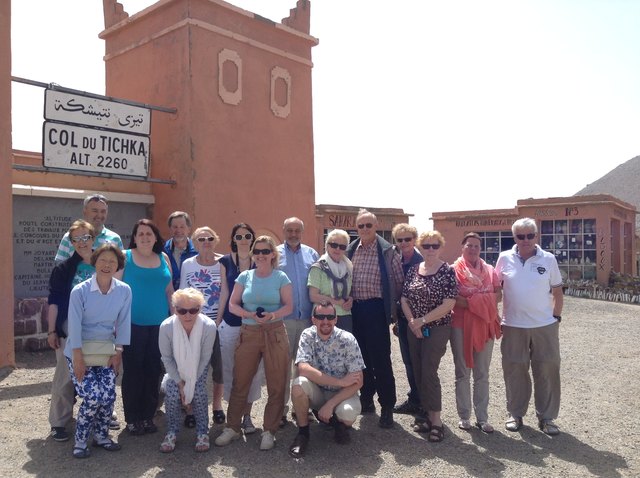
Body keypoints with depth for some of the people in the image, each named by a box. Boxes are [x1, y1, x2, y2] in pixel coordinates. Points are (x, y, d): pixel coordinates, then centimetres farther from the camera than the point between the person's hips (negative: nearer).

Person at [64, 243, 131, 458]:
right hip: (81, 351, -3)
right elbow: (74, 325, -14)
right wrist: (78, 358, -14)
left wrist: (118, 352, -3)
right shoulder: (80, 291, -15)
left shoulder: (124, 291, -9)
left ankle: (101, 435, 19)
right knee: (92, 397, -13)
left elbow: (123, 323, -3)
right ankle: (80, 440, 10)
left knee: (108, 397, -7)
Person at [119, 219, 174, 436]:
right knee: (133, 371, 2)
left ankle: (148, 416, 21)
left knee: (153, 371, 7)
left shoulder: (163, 258, 9)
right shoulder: (125, 256, -1)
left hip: (159, 324, 4)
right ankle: (132, 419, 15)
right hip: (133, 324, -3)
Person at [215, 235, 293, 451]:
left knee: (276, 386, 2)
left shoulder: (281, 277, 2)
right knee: (239, 384, 7)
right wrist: (251, 315, -13)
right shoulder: (244, 277, 6)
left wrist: (273, 315, -19)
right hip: (248, 333, 2)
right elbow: (232, 305, 4)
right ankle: (232, 428, 22)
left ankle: (269, 431, 16)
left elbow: (289, 306, 0)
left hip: (275, 334, -1)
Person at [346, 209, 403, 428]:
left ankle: (387, 407, 6)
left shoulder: (386, 251, -5)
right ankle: (366, 398, 27)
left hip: (376, 309, -5)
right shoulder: (350, 250, 9)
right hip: (354, 309, 5)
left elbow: (399, 280, -1)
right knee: (361, 357, 13)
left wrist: (390, 305, 1)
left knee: (381, 359, -3)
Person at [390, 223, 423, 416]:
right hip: (403, 317, 6)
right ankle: (414, 400, 28)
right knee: (408, 360, 14)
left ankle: (419, 402, 18)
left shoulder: (421, 262, -13)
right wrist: (396, 319, 14)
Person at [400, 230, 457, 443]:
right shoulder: (413, 269, 6)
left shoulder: (447, 271, -9)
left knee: (428, 371, -9)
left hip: (437, 329, -5)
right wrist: (411, 321, -7)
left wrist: (422, 320, -14)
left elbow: (448, 304, -16)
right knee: (418, 371, 8)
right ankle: (428, 413, 21)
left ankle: (436, 419, 2)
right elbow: (404, 299, 7)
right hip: (414, 329, 5)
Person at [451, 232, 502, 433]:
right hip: (461, 326, -3)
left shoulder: (489, 270, 9)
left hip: (485, 326, 3)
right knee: (462, 373, 6)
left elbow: (498, 295, 3)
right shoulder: (454, 270, -3)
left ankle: (482, 417, 17)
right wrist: (480, 302, -15)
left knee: (482, 374, 9)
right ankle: (464, 416, 17)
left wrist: (470, 301, -11)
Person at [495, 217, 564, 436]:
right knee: (515, 370, 9)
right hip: (513, 326, 0)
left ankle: (546, 417, 22)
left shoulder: (548, 259, -1)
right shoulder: (505, 258, -1)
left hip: (545, 326, 0)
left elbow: (557, 291, 6)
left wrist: (557, 317, 2)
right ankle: (515, 414, 25)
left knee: (547, 371, 7)